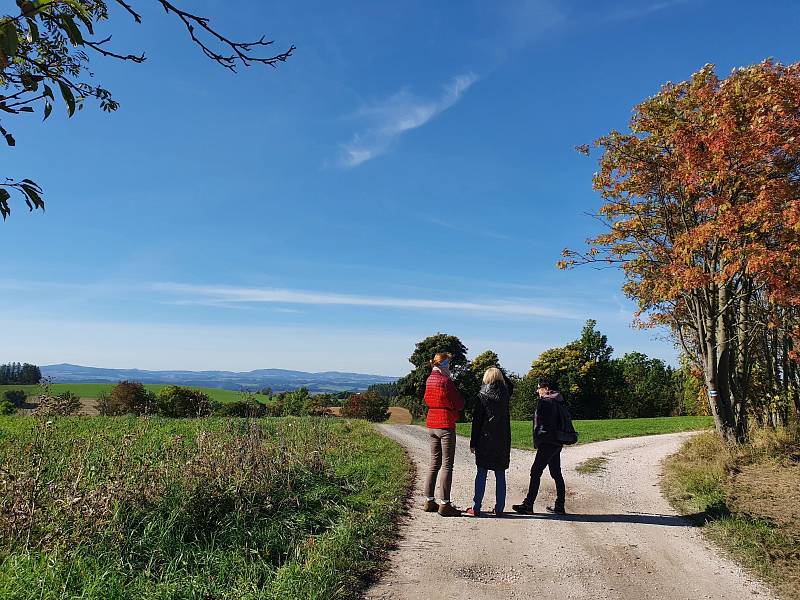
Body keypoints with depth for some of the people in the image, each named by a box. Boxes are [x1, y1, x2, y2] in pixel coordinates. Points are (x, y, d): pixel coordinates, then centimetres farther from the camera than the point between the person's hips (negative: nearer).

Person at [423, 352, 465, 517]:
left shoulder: (429, 380, 9)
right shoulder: (445, 381, -14)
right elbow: (459, 404, -10)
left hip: (431, 424, 8)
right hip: (446, 425, -8)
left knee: (434, 463, 14)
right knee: (447, 465, -3)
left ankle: (429, 501, 17)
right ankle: (444, 504, -1)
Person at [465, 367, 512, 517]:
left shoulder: (482, 396, -7)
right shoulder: (505, 394, 2)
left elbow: (476, 421, -7)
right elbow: (509, 385, 29)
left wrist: (473, 443, -2)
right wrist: (499, 373, 17)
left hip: (485, 440, -3)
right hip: (503, 441, 3)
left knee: (481, 474, 2)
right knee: (500, 475, 8)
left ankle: (476, 508, 4)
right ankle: (499, 509, 10)